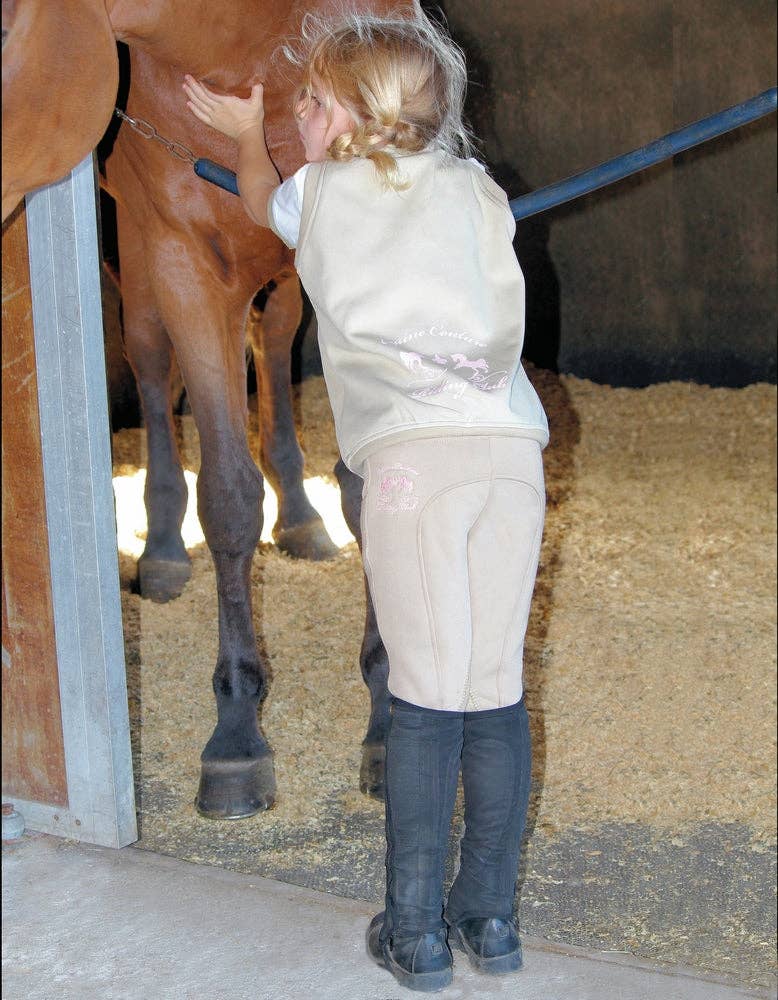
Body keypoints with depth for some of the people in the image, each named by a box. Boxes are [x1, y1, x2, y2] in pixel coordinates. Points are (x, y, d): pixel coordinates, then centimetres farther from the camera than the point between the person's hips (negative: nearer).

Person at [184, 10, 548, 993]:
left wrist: (246, 131, 59)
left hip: (413, 456, -3)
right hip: (511, 447, 3)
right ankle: (489, 915, 15)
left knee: (425, 698, -1)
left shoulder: (324, 191, 15)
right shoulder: (477, 189, 21)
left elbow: (261, 201, 38)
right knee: (496, 692, 8)